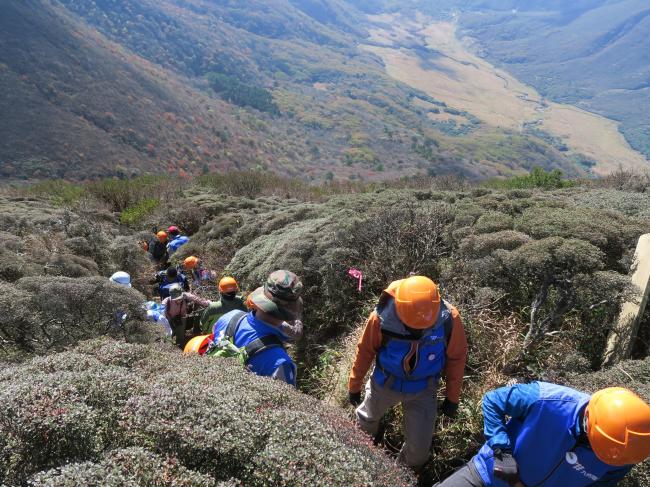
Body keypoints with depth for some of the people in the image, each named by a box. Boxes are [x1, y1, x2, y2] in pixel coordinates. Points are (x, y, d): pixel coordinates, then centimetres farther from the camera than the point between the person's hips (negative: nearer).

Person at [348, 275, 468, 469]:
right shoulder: (382, 317, -32)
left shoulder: (449, 318, -30)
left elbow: (456, 357, -11)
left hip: (422, 390, 0)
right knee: (367, 418, 27)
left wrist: (452, 398, 0)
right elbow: (365, 351, -12)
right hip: (384, 383, 0)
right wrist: (354, 386, 1)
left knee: (419, 448, 7)